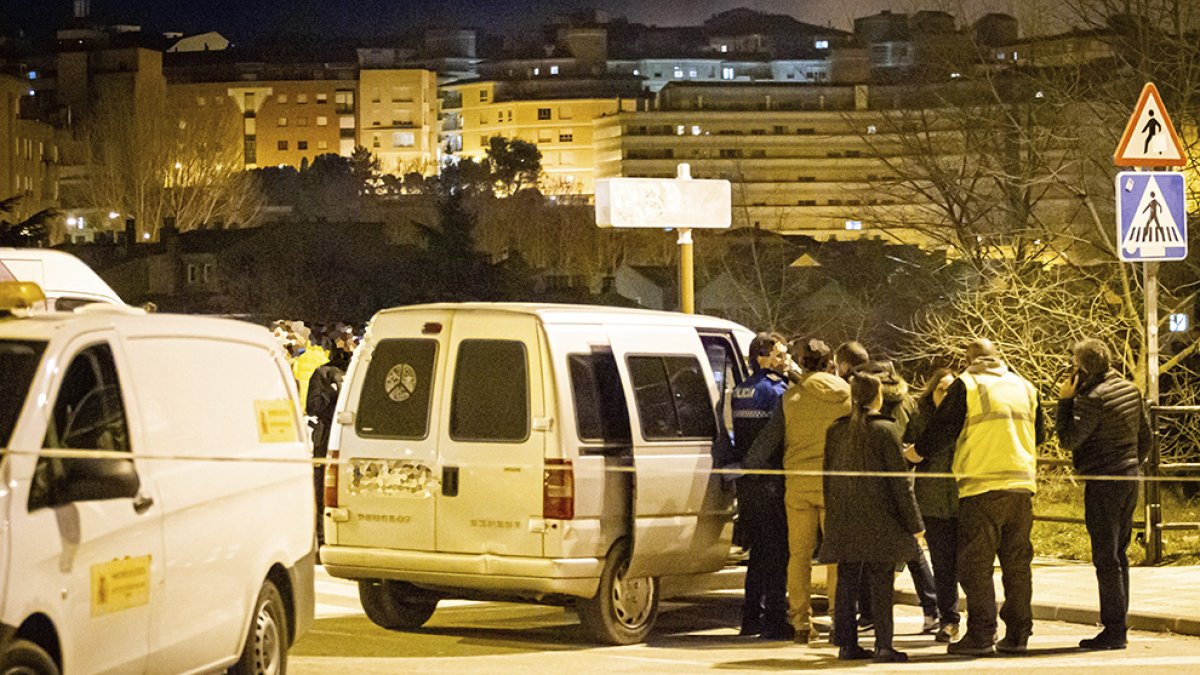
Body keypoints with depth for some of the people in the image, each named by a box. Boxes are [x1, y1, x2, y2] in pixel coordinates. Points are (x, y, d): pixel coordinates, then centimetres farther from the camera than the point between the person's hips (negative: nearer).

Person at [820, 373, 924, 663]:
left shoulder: (835, 430, 7)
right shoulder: (884, 429, -7)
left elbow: (828, 477, 12)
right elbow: (899, 479, -8)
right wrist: (914, 522, -3)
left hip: (843, 520, 4)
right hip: (878, 519, -4)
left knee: (847, 582, 8)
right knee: (881, 583, -1)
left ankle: (847, 644, 9)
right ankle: (884, 646, -4)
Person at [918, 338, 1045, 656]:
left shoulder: (966, 386, -3)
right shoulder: (1024, 387, 14)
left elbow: (942, 428, -5)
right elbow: (1039, 433, 24)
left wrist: (916, 452, 11)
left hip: (982, 486, -5)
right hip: (1022, 486, 5)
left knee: (975, 564, -2)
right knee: (1017, 562, 10)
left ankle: (980, 635, -7)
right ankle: (1018, 634, 12)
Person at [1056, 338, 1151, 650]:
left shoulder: (1092, 398, -18)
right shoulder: (1131, 390, 10)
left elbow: (1068, 439, -18)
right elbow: (1145, 438, 16)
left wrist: (1065, 400, -12)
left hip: (1103, 484, -9)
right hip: (1129, 479, 9)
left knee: (1106, 558, -6)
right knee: (1118, 554, 14)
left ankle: (1113, 631, -6)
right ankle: (1119, 627, 17)